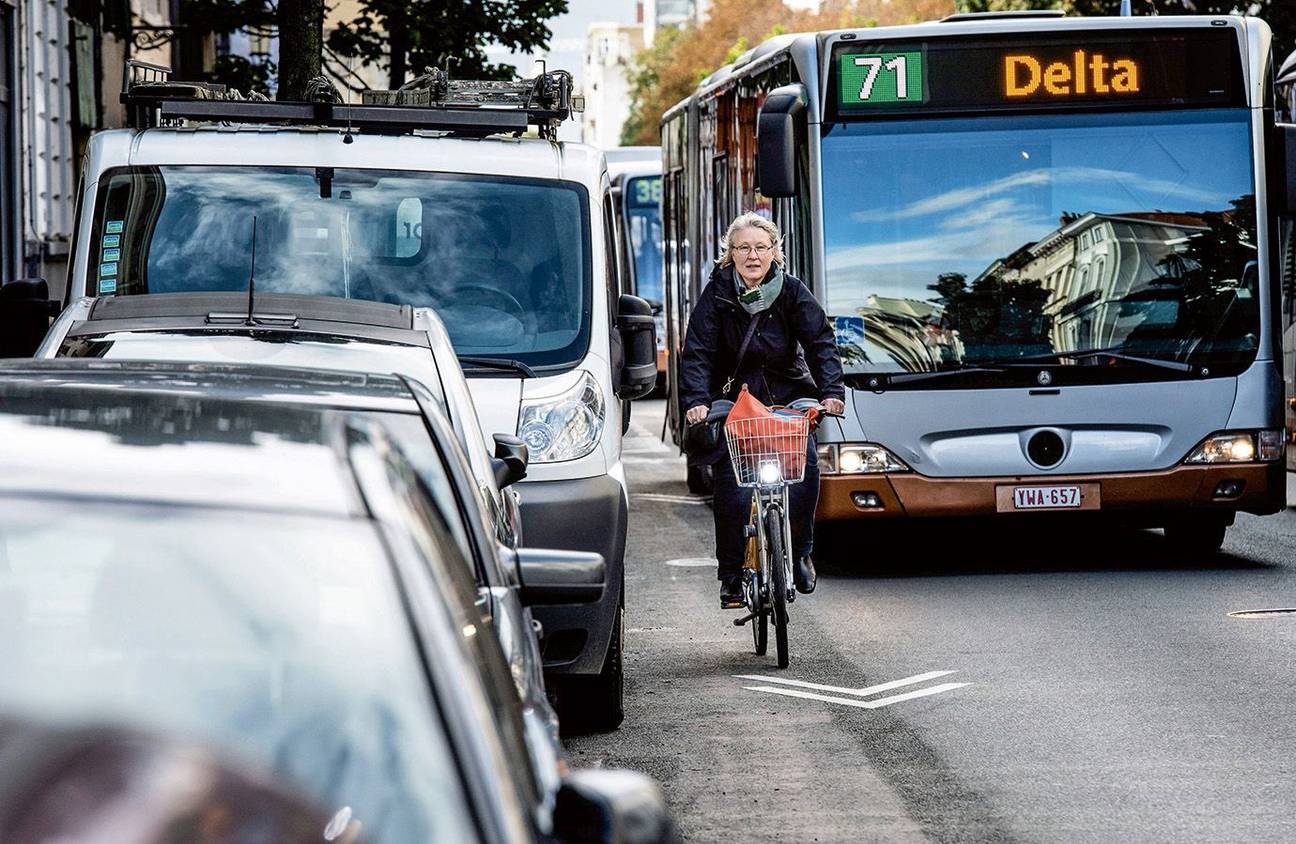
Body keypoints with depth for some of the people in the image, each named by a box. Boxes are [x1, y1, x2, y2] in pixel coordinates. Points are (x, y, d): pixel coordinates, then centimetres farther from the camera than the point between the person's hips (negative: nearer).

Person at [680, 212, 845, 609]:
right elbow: (697, 352, -11)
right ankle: (732, 577, -5)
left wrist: (831, 391, -25)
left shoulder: (792, 292, -4)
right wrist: (697, 400, -26)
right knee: (732, 484, -14)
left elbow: (820, 343, -10)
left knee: (804, 464, -20)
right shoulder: (717, 294, -5)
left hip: (788, 397, 1)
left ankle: (799, 551, 1)